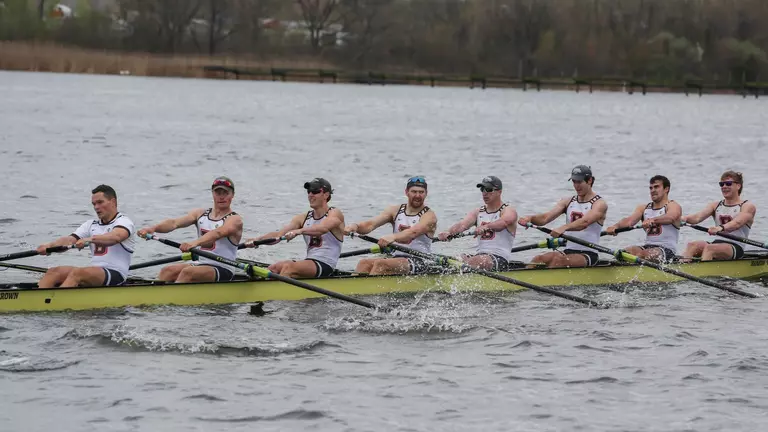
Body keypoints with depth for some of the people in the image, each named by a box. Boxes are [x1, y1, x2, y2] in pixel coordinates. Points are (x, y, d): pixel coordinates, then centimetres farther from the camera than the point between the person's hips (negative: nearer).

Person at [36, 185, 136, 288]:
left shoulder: (124, 221, 0)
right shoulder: (91, 224, 22)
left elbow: (116, 237, -24)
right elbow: (69, 240, 6)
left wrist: (90, 239, -41)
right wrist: (49, 246, -15)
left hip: (115, 275, -7)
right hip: (94, 271, 7)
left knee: (77, 273, -33)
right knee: (54, 272, -13)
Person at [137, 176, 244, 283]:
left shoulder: (235, 219, -5)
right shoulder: (200, 214, 13)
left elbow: (218, 233, -27)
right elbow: (175, 223, -3)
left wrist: (195, 243, -47)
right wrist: (153, 228, -25)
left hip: (224, 271, -6)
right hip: (200, 264, 6)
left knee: (188, 272, -30)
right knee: (167, 271, -17)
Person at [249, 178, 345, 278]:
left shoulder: (335, 214, -2)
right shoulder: (303, 218, 16)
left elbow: (323, 228, -26)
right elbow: (279, 234, 5)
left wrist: (299, 231, -43)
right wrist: (258, 240, -15)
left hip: (325, 266, -7)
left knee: (288, 267, -29)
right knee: (273, 268, -17)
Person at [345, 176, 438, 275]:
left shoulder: (429, 215, -3)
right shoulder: (395, 211, 12)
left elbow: (414, 233, -25)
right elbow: (370, 224, -2)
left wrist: (393, 237, -45)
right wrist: (356, 226, -26)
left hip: (420, 262, -5)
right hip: (396, 257, 5)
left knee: (380, 263, -29)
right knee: (364, 263, -19)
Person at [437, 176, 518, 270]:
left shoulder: (509, 211, 2)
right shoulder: (478, 212, 20)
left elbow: (504, 222, -23)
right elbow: (463, 224, 0)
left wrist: (486, 227, -45)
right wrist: (449, 232, -23)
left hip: (500, 259, -6)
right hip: (479, 254, 6)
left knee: (476, 261, -36)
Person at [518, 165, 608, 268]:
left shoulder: (599, 204, -3)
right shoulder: (568, 202, 16)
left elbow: (585, 222, -24)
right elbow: (545, 218, 2)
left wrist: (564, 228, -42)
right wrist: (530, 218, -21)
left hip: (589, 255, -5)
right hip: (568, 251, 5)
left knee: (559, 259, -35)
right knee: (538, 259, -22)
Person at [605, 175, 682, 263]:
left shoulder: (673, 206, 1)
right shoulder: (644, 208, 19)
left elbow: (670, 218, -25)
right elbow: (630, 220, 0)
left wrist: (653, 220, -46)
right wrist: (616, 226, -24)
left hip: (668, 250, -4)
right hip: (647, 246, 4)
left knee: (643, 254, -34)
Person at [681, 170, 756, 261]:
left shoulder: (748, 206, 2)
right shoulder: (715, 205, 19)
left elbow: (737, 223, -19)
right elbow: (698, 217, 1)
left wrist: (721, 228, -40)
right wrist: (684, 219, -23)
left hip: (736, 248, -5)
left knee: (709, 248, -34)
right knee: (692, 245, -24)